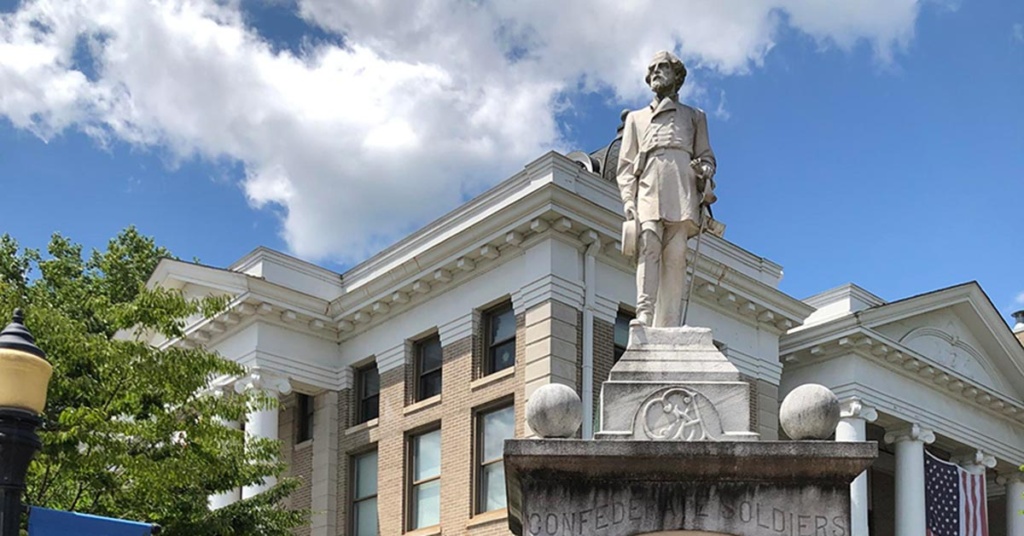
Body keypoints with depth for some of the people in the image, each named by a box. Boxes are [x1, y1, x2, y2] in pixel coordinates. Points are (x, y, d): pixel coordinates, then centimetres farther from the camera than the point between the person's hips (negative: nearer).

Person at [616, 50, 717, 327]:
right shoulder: (636, 118, 30)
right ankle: (644, 319, -33)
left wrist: (705, 172, -4)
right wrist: (628, 201, 1)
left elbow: (706, 156, 22)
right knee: (648, 247, -20)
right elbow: (626, 166, 19)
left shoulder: (694, 117, 30)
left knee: (676, 255, -14)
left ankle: (669, 329, -22)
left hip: (683, 193, 0)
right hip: (648, 191, 0)